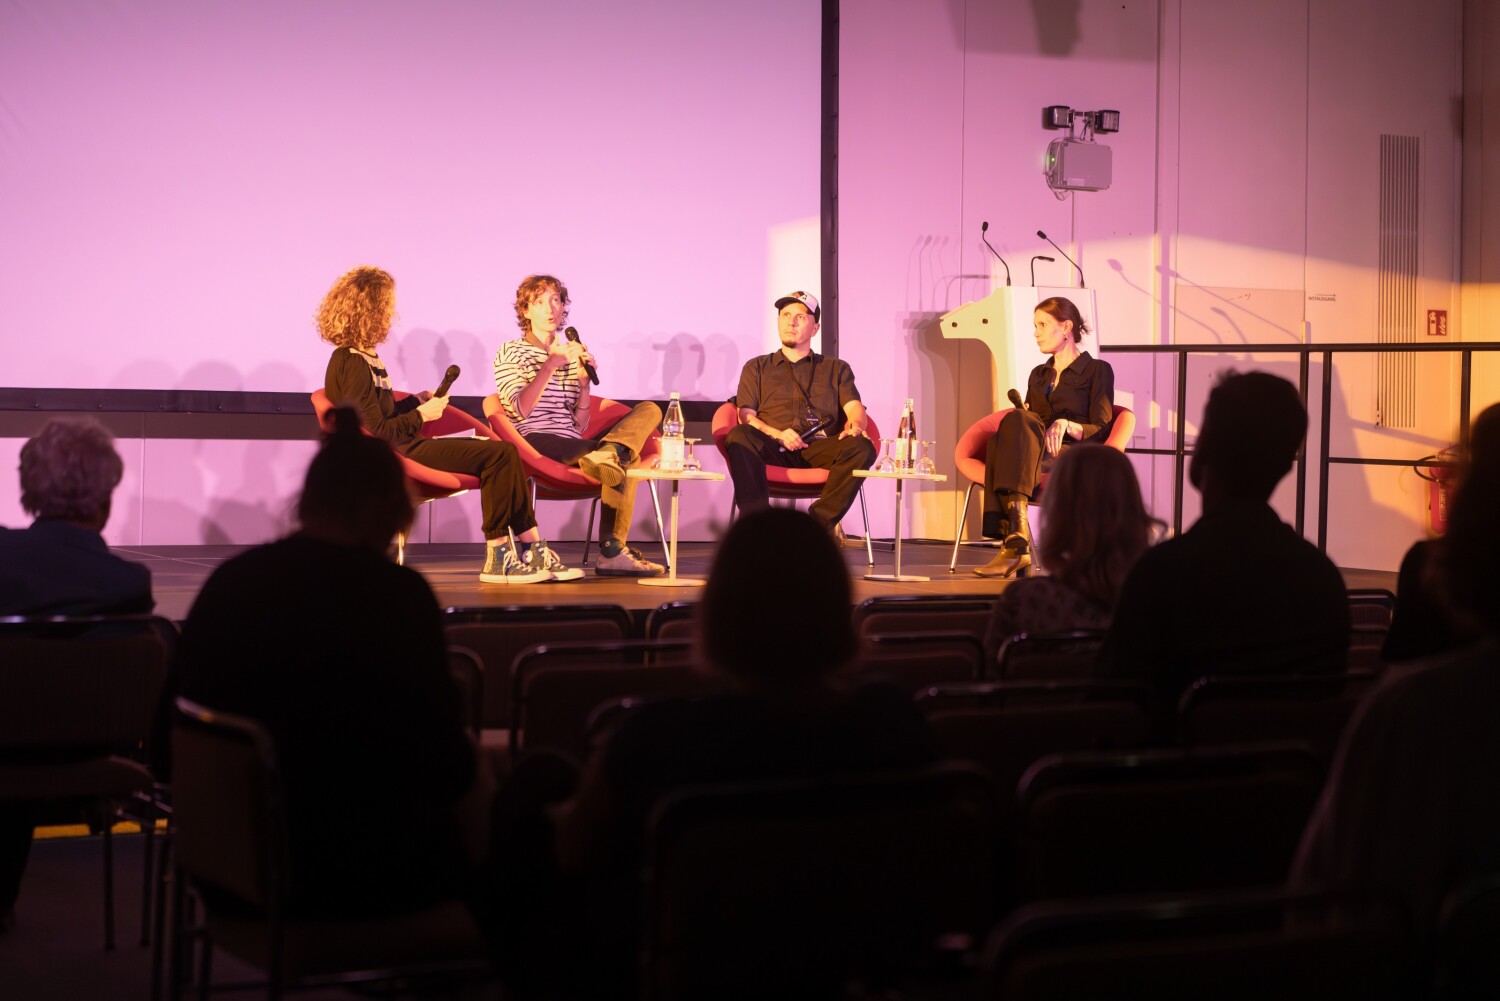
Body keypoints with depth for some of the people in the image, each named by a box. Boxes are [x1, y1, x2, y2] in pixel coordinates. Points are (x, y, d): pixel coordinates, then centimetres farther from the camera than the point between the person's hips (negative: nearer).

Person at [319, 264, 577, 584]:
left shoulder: (361, 358, 17)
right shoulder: (353, 365, -16)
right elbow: (374, 433, -21)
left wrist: (413, 402, 11)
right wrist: (421, 415, -10)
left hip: (401, 448, 11)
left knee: (504, 451, 5)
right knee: (498, 455, -18)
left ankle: (534, 550, 0)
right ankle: (498, 559, -14)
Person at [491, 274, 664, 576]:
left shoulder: (569, 355, 25)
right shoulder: (510, 353, 10)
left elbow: (579, 426, 16)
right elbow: (520, 410, -7)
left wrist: (584, 382, 2)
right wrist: (550, 365, -12)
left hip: (573, 446, 6)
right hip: (536, 442, -6)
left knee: (649, 410, -9)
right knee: (623, 460, -24)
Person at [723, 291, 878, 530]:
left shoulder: (837, 369, 28)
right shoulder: (757, 367, 26)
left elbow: (855, 409, 12)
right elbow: (746, 417, 12)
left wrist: (855, 426, -14)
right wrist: (778, 435, -9)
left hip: (819, 451, 1)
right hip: (773, 450, -1)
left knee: (861, 448, -32)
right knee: (740, 437, -34)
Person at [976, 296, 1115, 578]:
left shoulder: (1097, 371, 12)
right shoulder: (1038, 375, 30)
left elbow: (1101, 431, 3)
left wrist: (1067, 426, -17)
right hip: (1034, 457, 4)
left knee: (1014, 421, -35)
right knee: (1009, 429, -34)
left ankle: (1014, 542, -52)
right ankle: (1017, 543, -49)